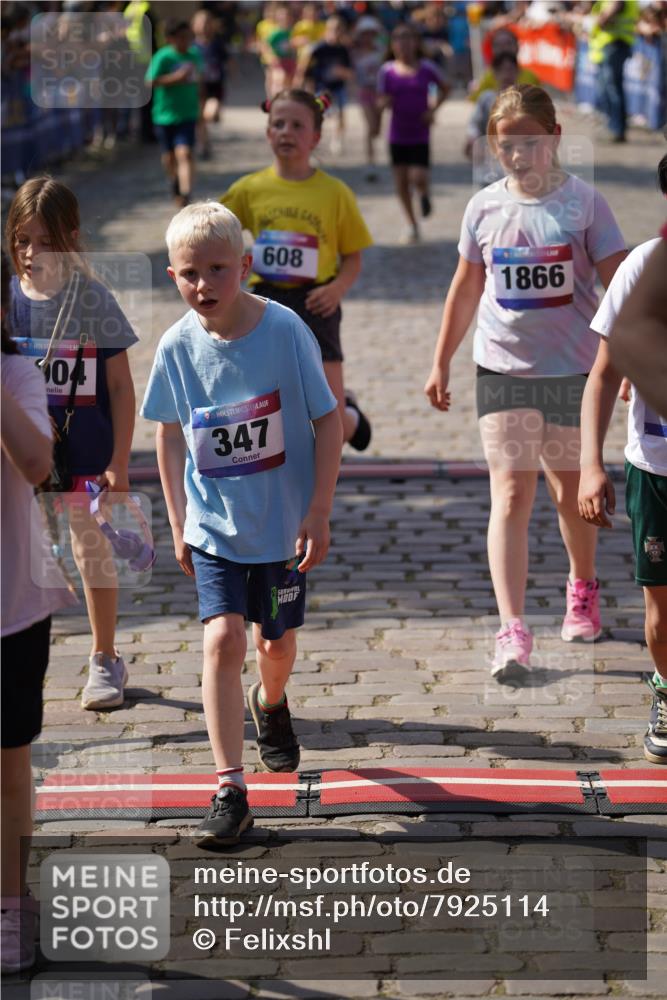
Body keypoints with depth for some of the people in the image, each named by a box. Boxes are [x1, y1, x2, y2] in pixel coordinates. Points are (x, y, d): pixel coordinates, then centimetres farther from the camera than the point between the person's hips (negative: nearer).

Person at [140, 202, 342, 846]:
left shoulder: (285, 330, -16)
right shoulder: (177, 347, -8)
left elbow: (328, 422, -9)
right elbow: (170, 437, 6)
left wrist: (318, 513, -11)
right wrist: (178, 525, 7)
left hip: (284, 525, -1)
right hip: (214, 527, 1)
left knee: (276, 644, 13)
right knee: (222, 638, -14)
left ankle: (269, 703, 51)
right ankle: (229, 791, -10)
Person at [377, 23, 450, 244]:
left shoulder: (426, 69, -5)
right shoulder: (387, 71, -3)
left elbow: (444, 89, 10)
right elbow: (381, 100, 2)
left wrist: (433, 110, -4)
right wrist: (384, 102, -21)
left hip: (420, 135, -2)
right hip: (398, 135, 2)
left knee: (418, 177, -16)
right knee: (401, 183, 5)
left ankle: (425, 194, 22)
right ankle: (412, 226, 21)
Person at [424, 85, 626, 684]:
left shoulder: (584, 202, -6)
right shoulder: (484, 207, 2)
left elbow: (619, 283, -4)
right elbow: (466, 288, 13)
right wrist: (441, 362, 15)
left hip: (573, 370, -1)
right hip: (502, 370, 1)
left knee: (570, 491, 14)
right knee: (510, 496, -7)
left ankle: (583, 590, 42)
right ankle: (512, 632, -10)